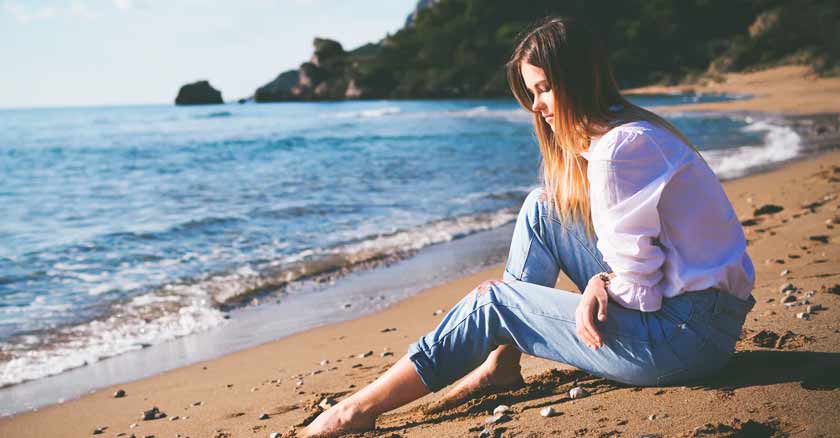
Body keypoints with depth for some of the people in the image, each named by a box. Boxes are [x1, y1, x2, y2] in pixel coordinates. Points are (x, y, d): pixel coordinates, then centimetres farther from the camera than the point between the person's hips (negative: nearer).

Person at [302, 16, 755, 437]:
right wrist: (601, 283, -6)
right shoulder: (630, 129, 11)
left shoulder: (616, 150, -22)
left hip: (688, 334, -9)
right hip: (682, 305, 9)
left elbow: (639, 287, -22)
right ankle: (502, 360, 10)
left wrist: (597, 288, -2)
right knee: (543, 207, 7)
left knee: (495, 301, -4)